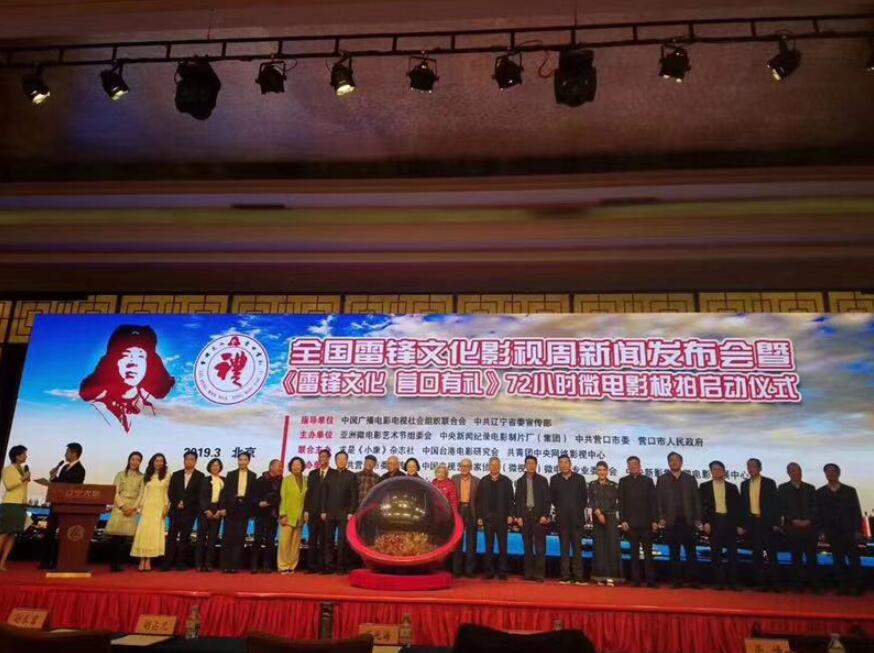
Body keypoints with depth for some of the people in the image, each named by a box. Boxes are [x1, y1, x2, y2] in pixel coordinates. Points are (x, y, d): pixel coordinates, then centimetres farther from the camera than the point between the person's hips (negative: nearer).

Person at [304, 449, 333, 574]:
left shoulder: (334, 474, -1)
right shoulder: (312, 473, 14)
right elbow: (308, 492, 10)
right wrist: (306, 510, 3)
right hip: (313, 511, 4)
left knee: (324, 540, 0)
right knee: (312, 539, 4)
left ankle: (322, 566, 5)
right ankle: (312, 566, 8)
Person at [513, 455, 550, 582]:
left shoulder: (542, 480, 3)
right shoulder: (520, 481, 9)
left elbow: (547, 499, 0)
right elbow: (517, 500, 8)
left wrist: (545, 515, -9)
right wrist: (518, 516, -1)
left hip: (539, 515, -2)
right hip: (525, 515, 2)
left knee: (540, 546, -3)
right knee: (527, 546, 6)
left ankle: (539, 574, 0)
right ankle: (528, 573, 11)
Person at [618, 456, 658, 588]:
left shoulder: (648, 480, 8)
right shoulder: (623, 481, 8)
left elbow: (653, 501, 5)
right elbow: (621, 502, 4)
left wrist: (655, 520, -2)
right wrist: (622, 520, -5)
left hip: (646, 522, 0)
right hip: (630, 522, 0)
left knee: (648, 552, 1)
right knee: (634, 552, 3)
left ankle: (650, 580, 4)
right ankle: (636, 580, 7)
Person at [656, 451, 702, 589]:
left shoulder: (690, 479, 9)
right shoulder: (662, 479, 6)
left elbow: (696, 500, 5)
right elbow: (658, 501, 1)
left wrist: (697, 519, -2)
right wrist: (661, 518, -8)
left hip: (687, 521, 1)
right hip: (671, 522, -1)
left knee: (691, 551, 1)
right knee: (674, 553, 4)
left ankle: (692, 579, 7)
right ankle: (676, 580, 8)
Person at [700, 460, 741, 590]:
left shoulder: (732, 487, 10)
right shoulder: (704, 486, 7)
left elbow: (737, 506, 8)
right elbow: (702, 505, 2)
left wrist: (739, 524, 0)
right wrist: (705, 522, -8)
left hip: (729, 522, 1)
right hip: (714, 522, -1)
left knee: (732, 553, 1)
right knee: (716, 553, 2)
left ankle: (732, 582, 7)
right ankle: (719, 582, 7)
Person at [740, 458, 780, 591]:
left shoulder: (769, 483, 0)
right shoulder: (744, 484, 10)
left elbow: (775, 503, -3)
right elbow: (742, 505, 11)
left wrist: (776, 523, -9)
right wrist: (743, 524, 6)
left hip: (767, 522, -3)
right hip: (752, 522, 3)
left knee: (771, 553, 1)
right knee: (757, 554, 5)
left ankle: (773, 582, 8)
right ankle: (761, 583, 9)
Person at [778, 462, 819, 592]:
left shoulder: (810, 488, 11)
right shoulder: (783, 488, 5)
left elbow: (814, 508, 7)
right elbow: (782, 508, 0)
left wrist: (809, 520, -8)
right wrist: (793, 520, -11)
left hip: (809, 526, 1)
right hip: (792, 527, -1)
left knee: (811, 556, 0)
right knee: (796, 557, 2)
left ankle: (814, 584, 7)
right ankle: (799, 584, 7)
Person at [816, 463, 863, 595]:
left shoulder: (850, 491, 6)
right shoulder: (820, 493, 6)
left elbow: (857, 512, 4)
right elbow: (818, 513, 5)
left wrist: (858, 530, -4)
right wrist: (822, 531, -2)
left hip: (849, 532, 0)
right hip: (832, 533, 1)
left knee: (854, 560, -1)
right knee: (838, 561, 3)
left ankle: (858, 586, 7)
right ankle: (843, 587, 6)